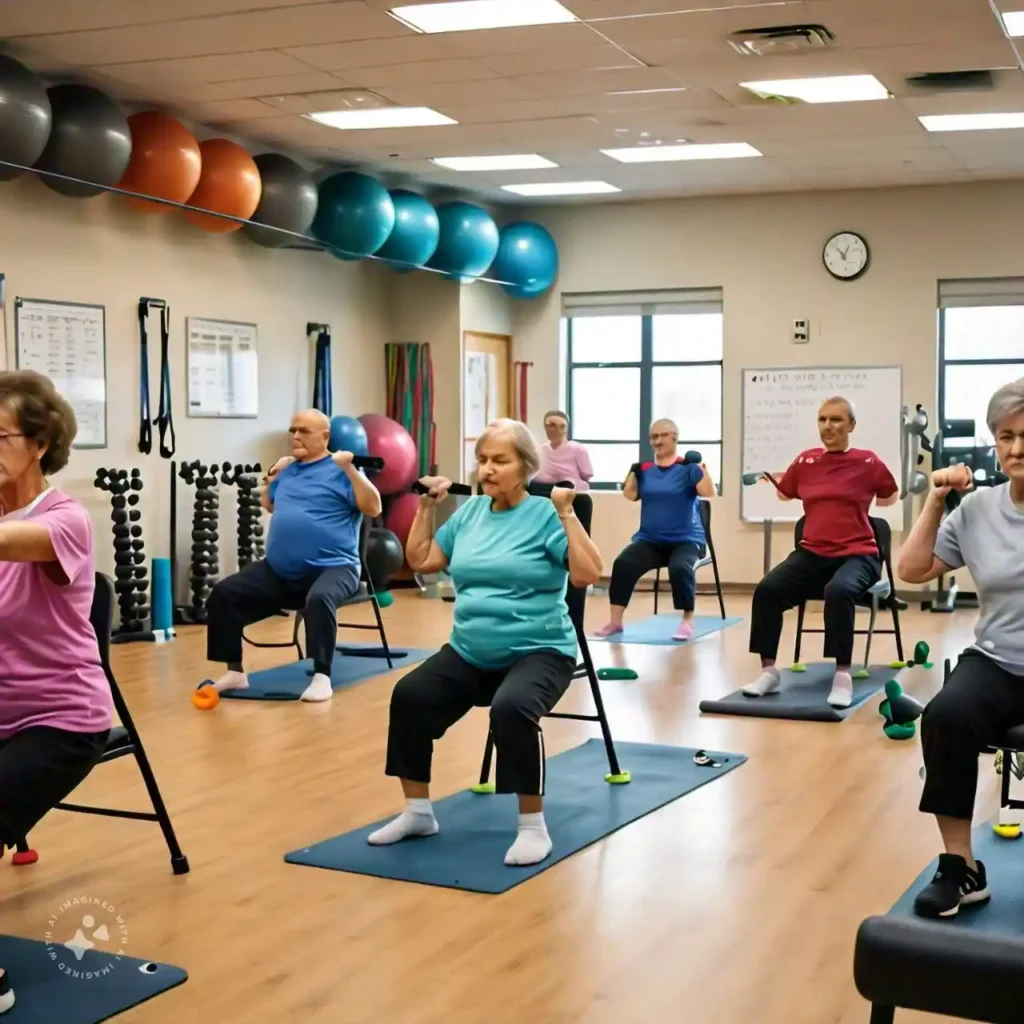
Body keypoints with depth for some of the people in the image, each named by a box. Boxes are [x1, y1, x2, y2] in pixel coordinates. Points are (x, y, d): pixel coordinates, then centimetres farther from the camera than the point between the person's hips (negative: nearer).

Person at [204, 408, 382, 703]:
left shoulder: (340, 471, -3)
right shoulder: (289, 470, 17)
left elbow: (374, 508, -14)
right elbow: (268, 506, 32)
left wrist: (350, 469, -20)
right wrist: (272, 479, 19)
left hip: (332, 567, -7)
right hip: (278, 571, 7)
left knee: (319, 599, -39)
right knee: (224, 594, -5)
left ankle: (322, 677, -29)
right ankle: (235, 671, 3)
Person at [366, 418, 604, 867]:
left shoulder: (544, 515, -8)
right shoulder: (470, 512, 10)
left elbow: (588, 574, -19)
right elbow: (420, 561, 15)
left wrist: (566, 513, -22)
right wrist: (427, 507, 10)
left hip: (537, 652, -6)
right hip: (470, 652, 6)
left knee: (511, 708, -35)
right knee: (409, 696, -17)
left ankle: (533, 826, -17)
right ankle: (418, 812, 1)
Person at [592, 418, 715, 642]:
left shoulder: (688, 468, -3)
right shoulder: (644, 469, 8)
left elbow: (708, 492, -14)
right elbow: (630, 494, 2)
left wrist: (701, 467, -26)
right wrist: (633, 470, -6)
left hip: (685, 539, -3)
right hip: (649, 539, 3)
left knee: (680, 568, -35)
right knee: (622, 564, -23)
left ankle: (687, 621, -18)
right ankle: (615, 621, -15)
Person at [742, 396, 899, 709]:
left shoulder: (868, 462, -3)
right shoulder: (805, 461, 5)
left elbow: (890, 497, 15)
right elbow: (784, 493, 25)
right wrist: (772, 478, 15)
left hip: (857, 554, -3)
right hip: (812, 553, 3)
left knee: (838, 591, -37)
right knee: (767, 589, -22)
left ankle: (843, 676, -27)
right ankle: (769, 671, -11)